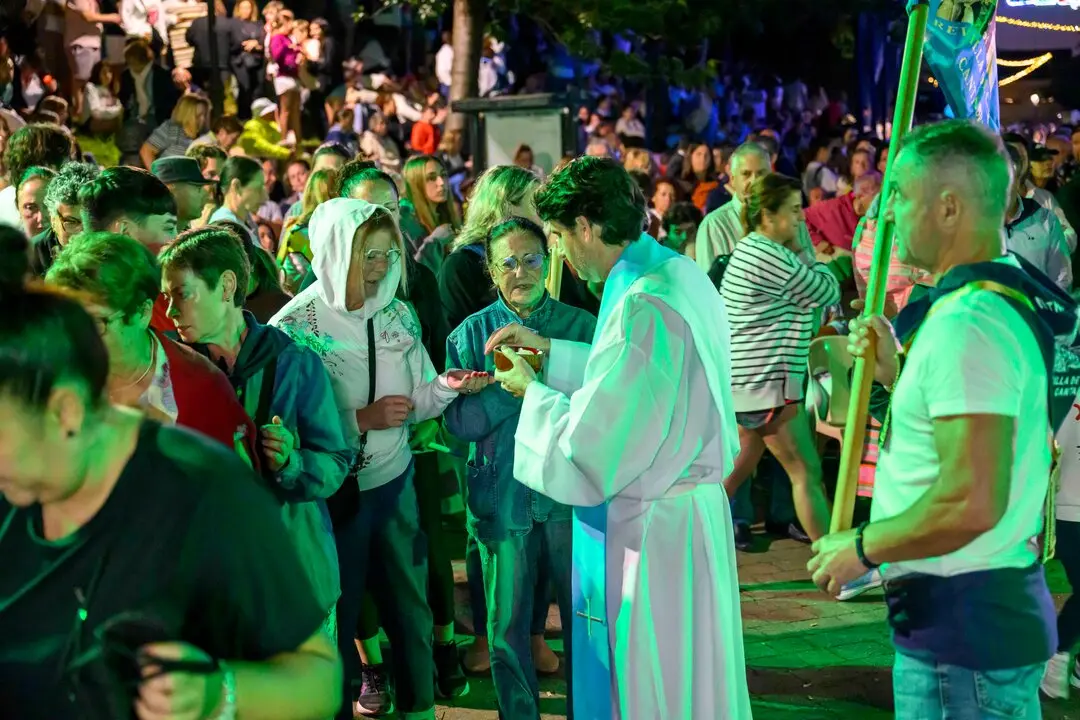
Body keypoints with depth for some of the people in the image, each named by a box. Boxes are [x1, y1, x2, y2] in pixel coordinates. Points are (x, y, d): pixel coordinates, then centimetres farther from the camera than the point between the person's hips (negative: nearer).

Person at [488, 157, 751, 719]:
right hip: (693, 509, 9)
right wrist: (552, 352, 17)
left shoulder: (641, 308, -25)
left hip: (648, 536, -9)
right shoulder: (681, 274, 4)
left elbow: (585, 452, -23)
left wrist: (532, 391, -5)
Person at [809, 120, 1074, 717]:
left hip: (965, 622, -10)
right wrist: (897, 372, 8)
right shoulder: (1018, 297, 11)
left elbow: (972, 503, -28)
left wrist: (861, 547, -14)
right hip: (1001, 601, 10)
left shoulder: (967, 322, -22)